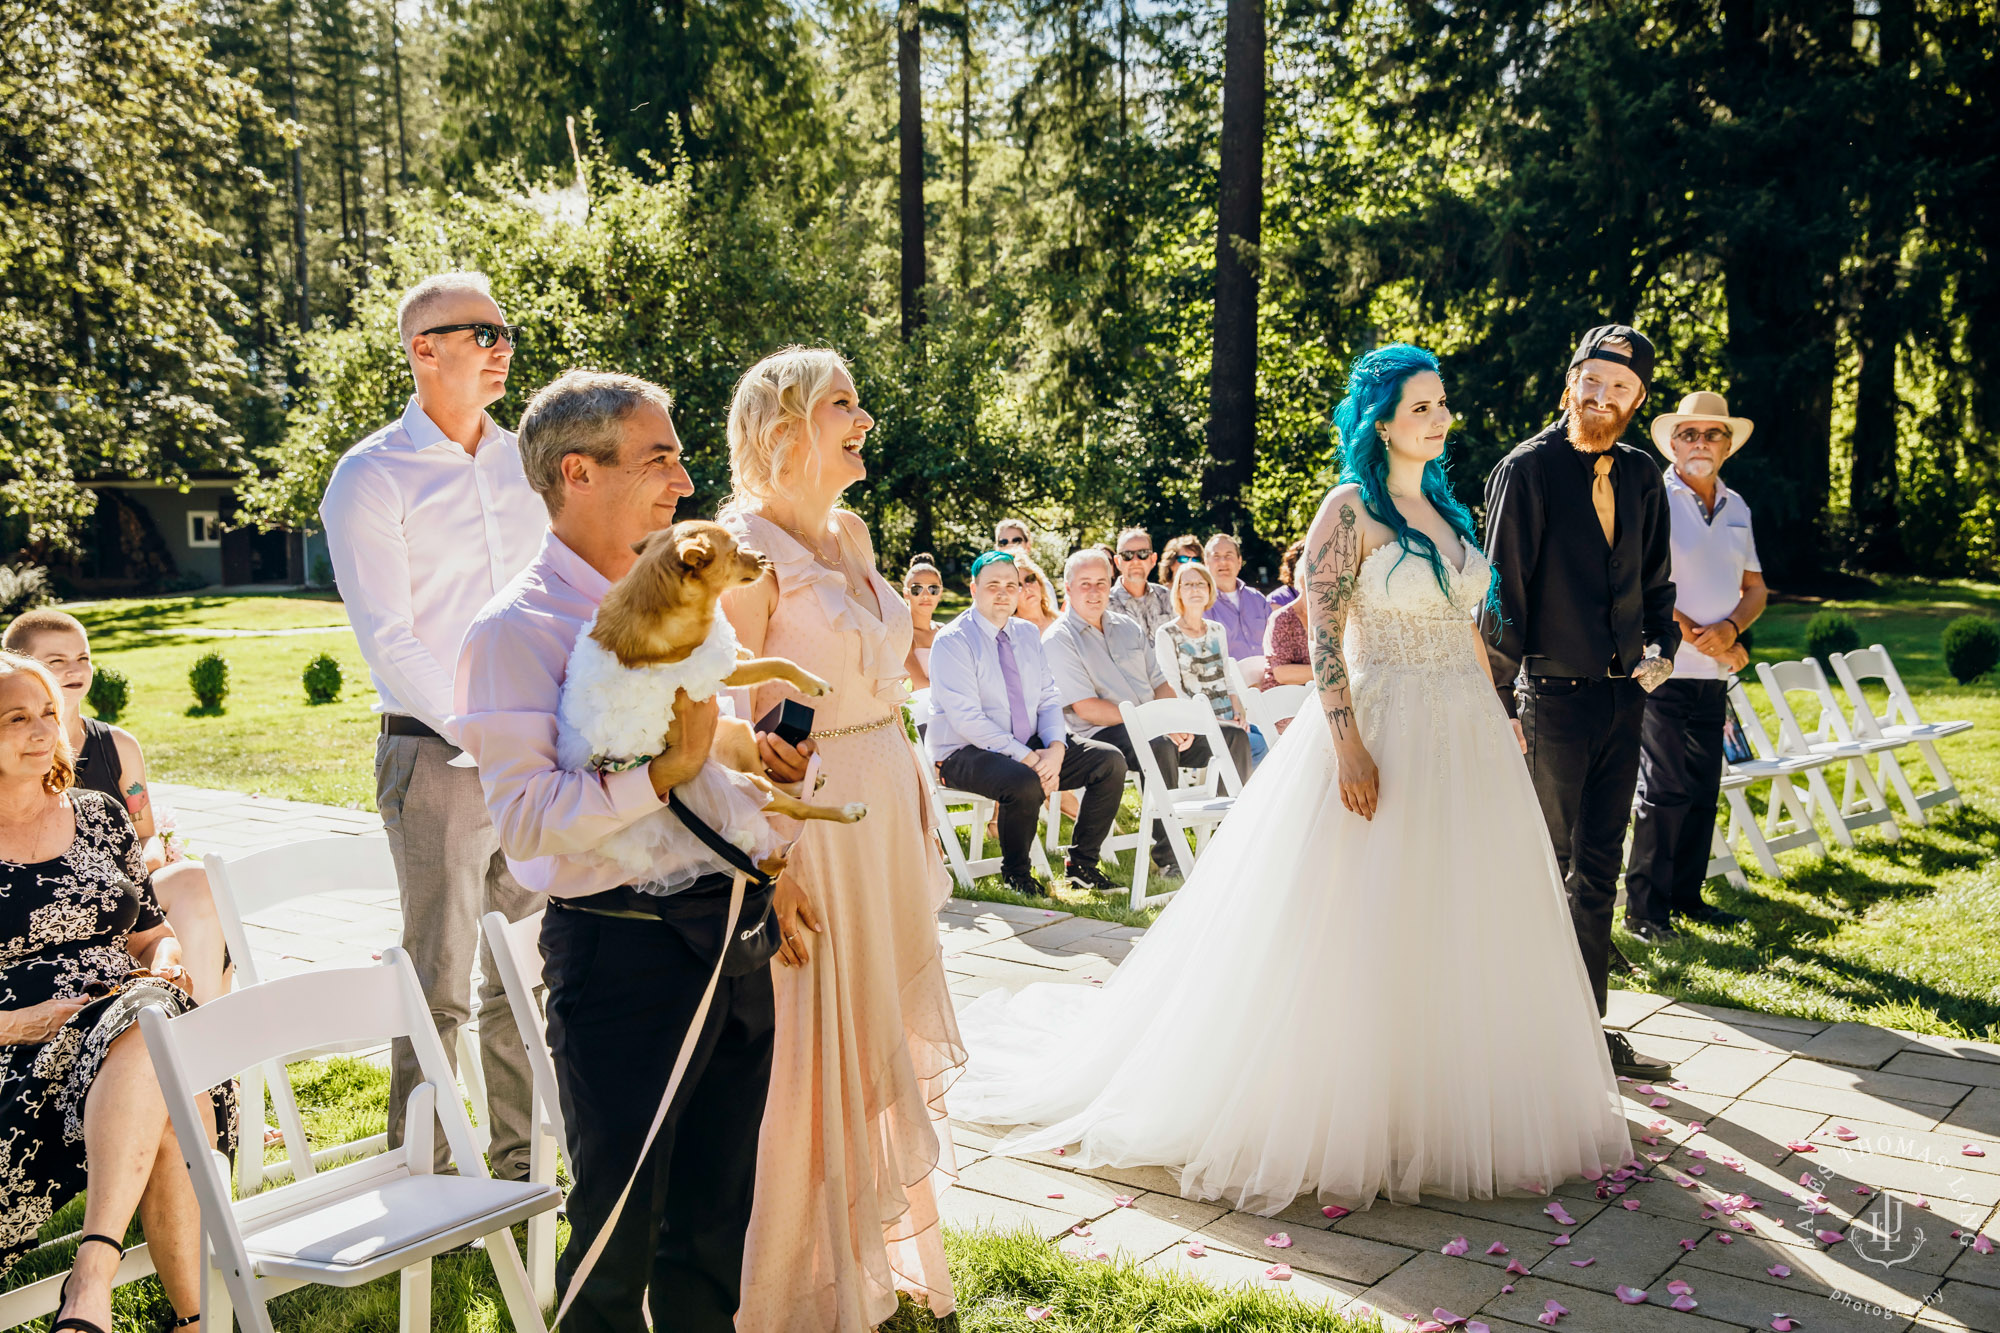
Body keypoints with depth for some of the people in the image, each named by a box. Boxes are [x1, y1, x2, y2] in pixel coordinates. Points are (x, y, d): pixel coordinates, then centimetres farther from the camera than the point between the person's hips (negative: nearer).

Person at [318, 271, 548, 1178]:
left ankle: (516, 1170, 26)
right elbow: (388, 642, -10)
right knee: (439, 984, -1)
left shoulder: (525, 463, 13)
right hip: (436, 754, -5)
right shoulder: (371, 477, -4)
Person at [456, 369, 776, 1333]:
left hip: (733, 941, 7)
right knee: (618, 1238, 8)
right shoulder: (517, 629, -11)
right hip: (622, 954, -7)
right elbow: (525, 821, -20)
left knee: (715, 1220, 19)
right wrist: (664, 773, -27)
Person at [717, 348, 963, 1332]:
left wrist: (912, 808, 16)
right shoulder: (747, 548, -15)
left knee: (881, 1042, 18)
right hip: (803, 823, -8)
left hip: (884, 813, 8)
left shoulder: (851, 534, 10)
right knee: (809, 1058, 4)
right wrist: (770, 872, -22)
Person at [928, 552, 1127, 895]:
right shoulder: (952, 641, -11)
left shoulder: (1027, 634, 12)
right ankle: (1015, 872, -10)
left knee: (1110, 761, -8)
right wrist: (1027, 757, -25)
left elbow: (1049, 699, 9)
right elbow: (966, 719, -19)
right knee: (1025, 784, -37)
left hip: (1030, 746, 7)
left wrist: (1055, 749, -13)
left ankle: (1081, 864, 3)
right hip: (965, 752, -7)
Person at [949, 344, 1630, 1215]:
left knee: (1461, 926, 12)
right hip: (1384, 730, -8)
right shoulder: (1351, 507, -9)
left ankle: (1451, 1106, 27)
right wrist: (1348, 743, -23)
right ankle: (1351, 1115, 11)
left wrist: (1497, 719, 16)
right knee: (1362, 931, -2)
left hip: (1467, 736, 8)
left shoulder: (1446, 506, 13)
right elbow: (1322, 632, -16)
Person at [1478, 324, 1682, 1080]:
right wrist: (1501, 703, -12)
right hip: (1554, 697, -6)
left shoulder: (1642, 479, 10)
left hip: (1623, 698, 6)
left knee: (1599, 874, 12)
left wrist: (1661, 648, 4)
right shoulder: (1527, 470, -8)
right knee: (1544, 872, 1)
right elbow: (1503, 593, -10)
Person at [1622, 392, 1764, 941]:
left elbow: (1755, 588, 17)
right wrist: (1697, 636, -12)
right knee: (1665, 789, -7)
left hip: (1715, 673, 6)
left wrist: (1730, 629, -4)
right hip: (1664, 668, -6)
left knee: (1703, 790, 9)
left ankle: (1686, 895, 20)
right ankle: (1645, 908, 2)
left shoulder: (1737, 508, 15)